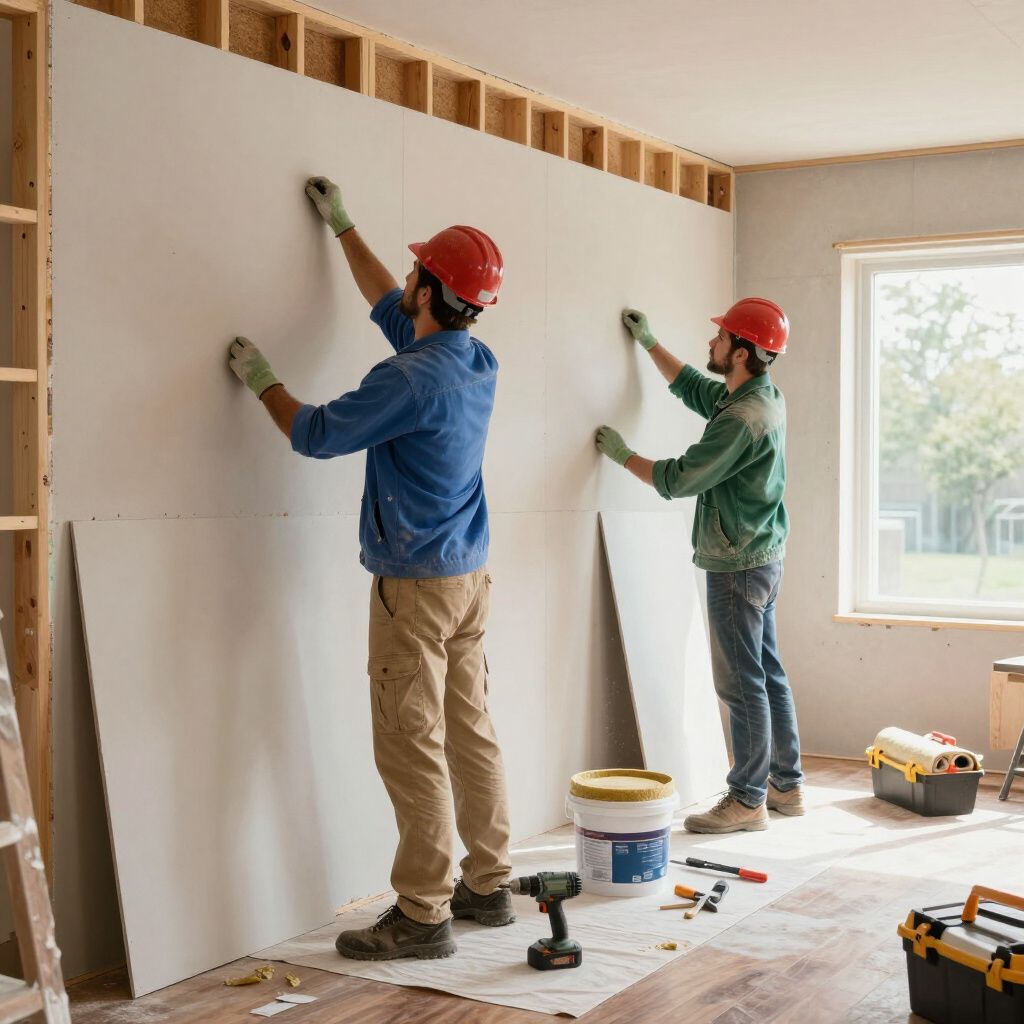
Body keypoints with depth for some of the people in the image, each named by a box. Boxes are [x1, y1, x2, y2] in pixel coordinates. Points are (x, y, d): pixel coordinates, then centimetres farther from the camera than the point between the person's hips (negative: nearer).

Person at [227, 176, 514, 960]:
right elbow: (390, 308, 22)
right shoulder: (481, 364, 6)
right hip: (470, 576, 9)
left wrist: (263, 381, 7)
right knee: (471, 733, 14)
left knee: (412, 750, -3)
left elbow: (317, 434, -11)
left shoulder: (412, 380, -20)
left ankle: (423, 916, 3)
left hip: (416, 586, -9)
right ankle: (488, 885, 23)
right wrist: (342, 226, 32)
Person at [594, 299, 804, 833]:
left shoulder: (743, 419, -23)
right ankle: (786, 785, 25)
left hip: (738, 567, -10)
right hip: (760, 558, 10)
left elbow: (678, 478, -17)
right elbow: (692, 388, 26)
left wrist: (622, 454, -2)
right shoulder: (764, 396, 9)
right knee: (767, 674, 16)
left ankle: (747, 800, 4)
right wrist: (649, 343, 27)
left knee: (743, 683, -3)